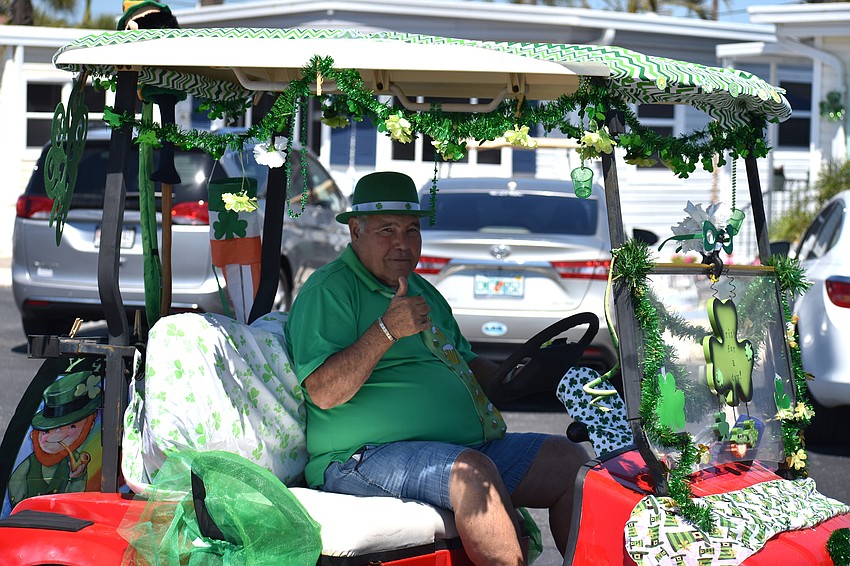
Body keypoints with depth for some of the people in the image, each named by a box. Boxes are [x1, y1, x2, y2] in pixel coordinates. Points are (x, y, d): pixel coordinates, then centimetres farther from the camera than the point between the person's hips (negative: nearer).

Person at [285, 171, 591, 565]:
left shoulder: (422, 291, 24)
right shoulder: (329, 290, -5)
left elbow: (468, 366, 30)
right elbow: (324, 393, -17)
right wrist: (388, 330, -23)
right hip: (367, 456, -9)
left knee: (569, 459, -3)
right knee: (472, 471, -35)